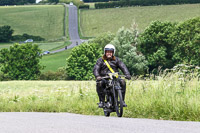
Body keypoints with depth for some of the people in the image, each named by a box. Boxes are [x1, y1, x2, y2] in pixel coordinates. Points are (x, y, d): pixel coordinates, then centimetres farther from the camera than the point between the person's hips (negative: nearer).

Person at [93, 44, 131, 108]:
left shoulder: (116, 60, 13)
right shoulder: (101, 60, 9)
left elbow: (123, 67, 0)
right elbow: (96, 69, -5)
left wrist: (127, 74, -20)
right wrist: (97, 76, -27)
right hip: (104, 78, -1)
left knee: (122, 82, -27)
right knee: (99, 83, -34)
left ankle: (122, 100, -16)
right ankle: (101, 101, -22)